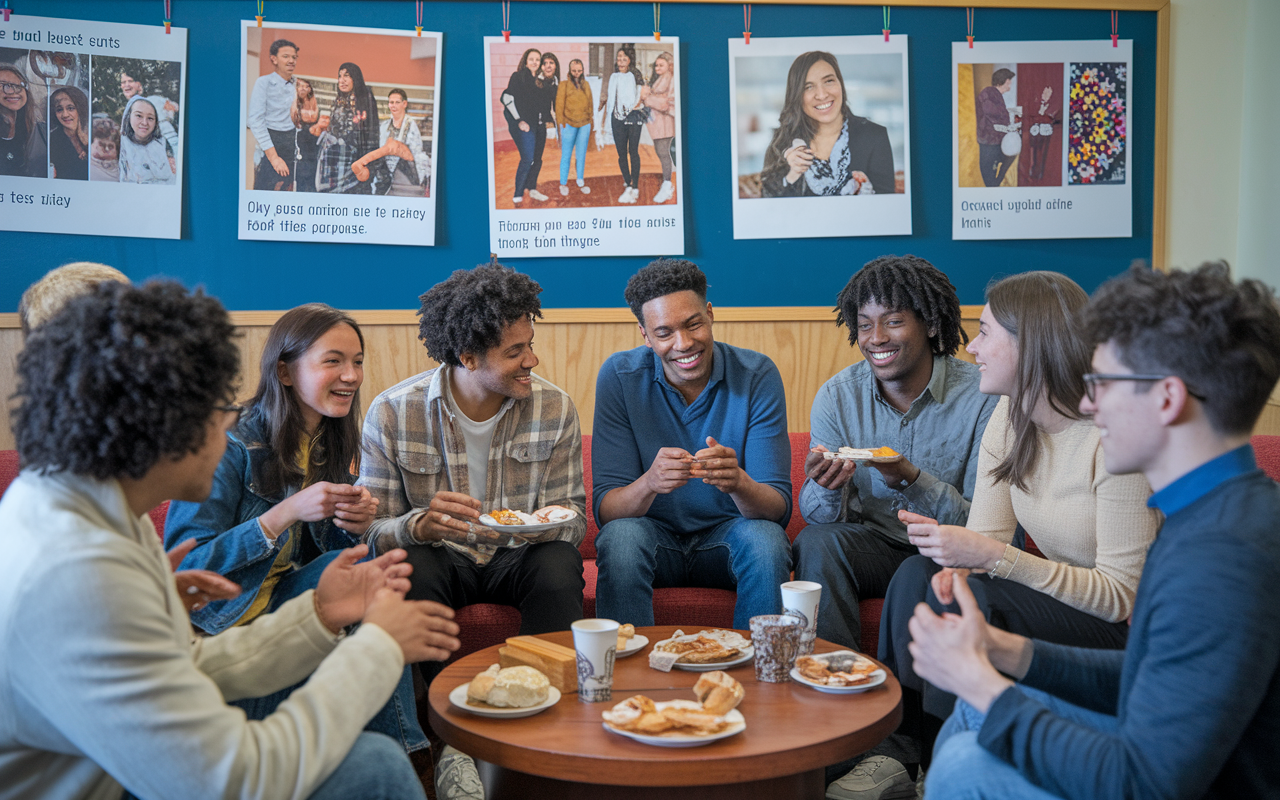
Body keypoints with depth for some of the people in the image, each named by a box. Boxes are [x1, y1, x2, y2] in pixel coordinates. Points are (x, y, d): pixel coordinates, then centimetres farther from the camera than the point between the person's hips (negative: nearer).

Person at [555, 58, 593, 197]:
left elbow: (590, 104, 15)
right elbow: (559, 105, -2)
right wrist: (561, 124, -6)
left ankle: (581, 183, 17)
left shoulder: (586, 85, 10)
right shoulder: (564, 85, -2)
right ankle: (563, 184, 9)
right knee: (566, 156, 0)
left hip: (584, 124, 4)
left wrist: (590, 122, 10)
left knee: (582, 155, 8)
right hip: (569, 124, -4)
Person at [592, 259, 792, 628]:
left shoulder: (757, 374, -12)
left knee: (766, 542, -30)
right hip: (653, 533, 0)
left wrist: (738, 483, -39)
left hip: (728, 533, 0)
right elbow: (606, 510, -16)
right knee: (621, 537, -31)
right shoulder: (620, 376, -11)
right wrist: (650, 483, -38)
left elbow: (778, 508, -16)